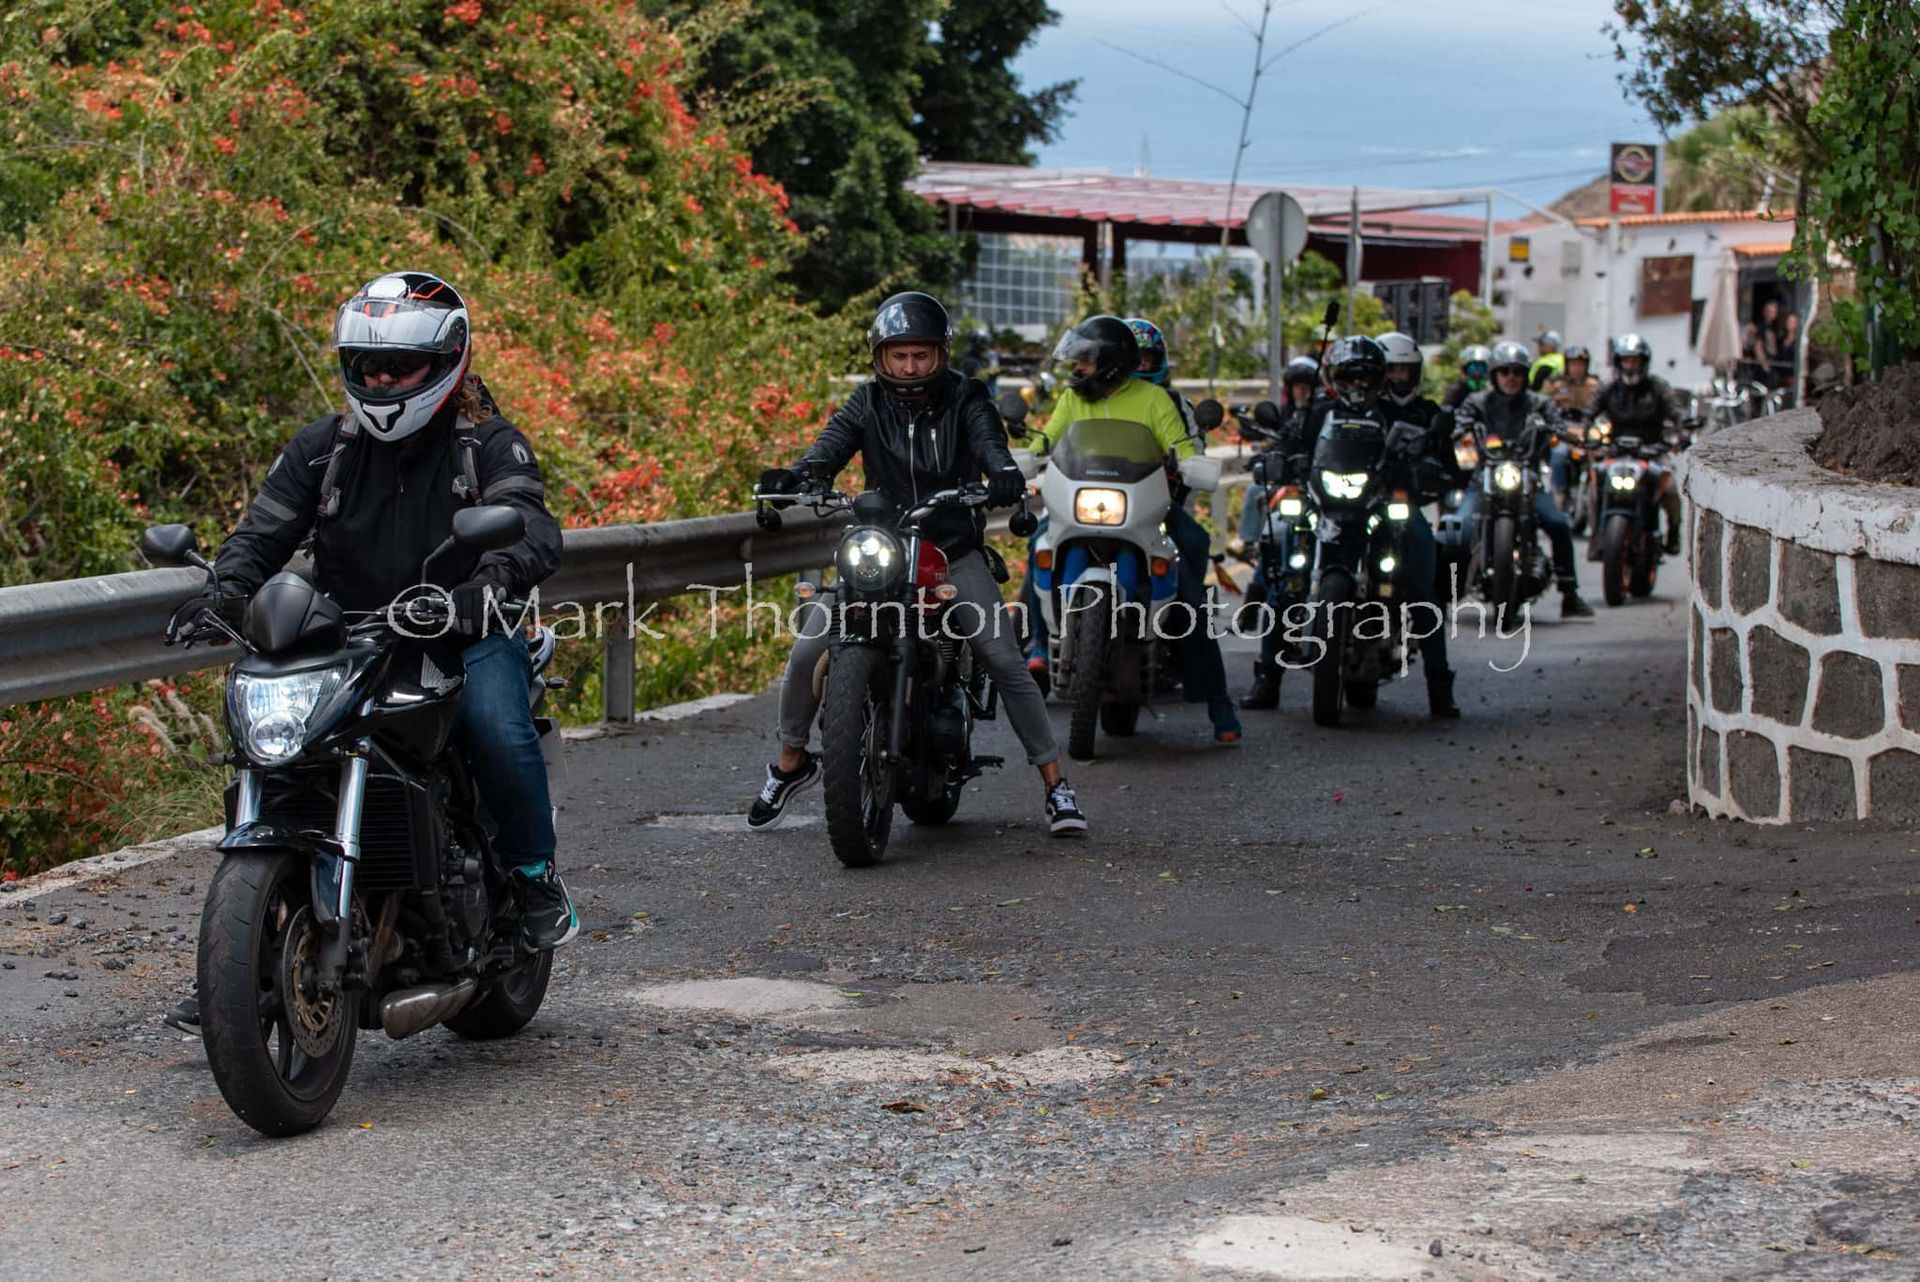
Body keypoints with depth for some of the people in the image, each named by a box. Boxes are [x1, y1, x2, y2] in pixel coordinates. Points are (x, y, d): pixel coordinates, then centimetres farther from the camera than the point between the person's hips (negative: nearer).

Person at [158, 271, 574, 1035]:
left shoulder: (490, 446, -2)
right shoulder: (322, 449, 9)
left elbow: (534, 531, -18)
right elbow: (264, 530, -1)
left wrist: (490, 581, -41)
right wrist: (226, 591, -24)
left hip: (466, 638, -3)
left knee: (499, 731, -34)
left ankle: (536, 877, -5)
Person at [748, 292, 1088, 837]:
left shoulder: (965, 399, -4)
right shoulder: (868, 402, 1)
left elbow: (988, 439, -21)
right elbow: (833, 443, -14)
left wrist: (1005, 473, -46)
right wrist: (798, 475, -38)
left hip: (955, 552, -1)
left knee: (1005, 662, -13)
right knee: (808, 651, -12)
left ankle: (1055, 783, -2)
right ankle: (791, 763, 10)